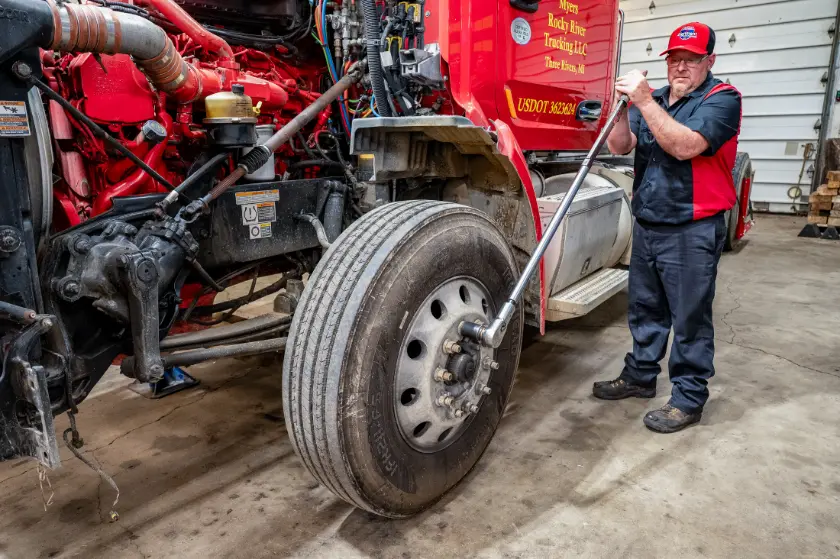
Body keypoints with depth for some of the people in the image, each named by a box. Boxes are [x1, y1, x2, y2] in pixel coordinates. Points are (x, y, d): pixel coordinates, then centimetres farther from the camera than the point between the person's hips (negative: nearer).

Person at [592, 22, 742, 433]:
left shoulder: (722, 99, -7)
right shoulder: (653, 100, 12)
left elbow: (685, 146, -24)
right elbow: (619, 147, -2)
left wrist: (643, 101, -26)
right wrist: (624, 106, -19)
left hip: (692, 231, -6)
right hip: (647, 226, 6)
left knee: (690, 319, 3)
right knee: (644, 310, 17)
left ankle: (688, 399, 17)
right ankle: (639, 376, 34)